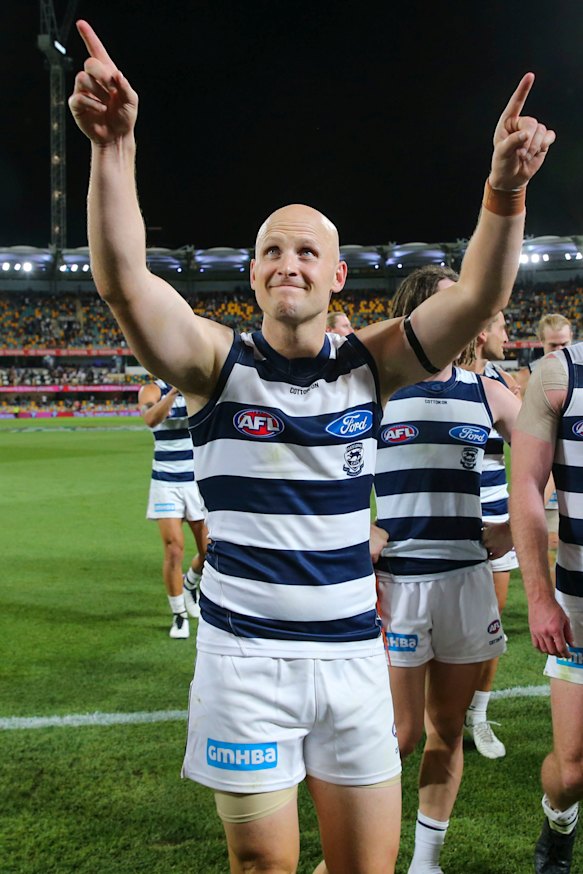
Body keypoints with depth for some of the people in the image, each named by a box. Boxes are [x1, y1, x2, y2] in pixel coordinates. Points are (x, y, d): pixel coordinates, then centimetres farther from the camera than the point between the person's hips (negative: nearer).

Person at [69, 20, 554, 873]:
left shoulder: (368, 364, 1)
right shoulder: (219, 363, -6)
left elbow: (476, 299, -12)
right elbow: (123, 279, -21)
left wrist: (505, 189, -29)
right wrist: (114, 146, -35)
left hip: (354, 651, 3)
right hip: (246, 654, -2)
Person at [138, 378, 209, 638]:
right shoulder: (152, 390, -6)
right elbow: (151, 419, -28)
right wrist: (175, 391, -43)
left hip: (199, 481, 2)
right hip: (166, 483, -2)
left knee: (209, 551, 5)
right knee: (174, 550, -6)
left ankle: (190, 584, 37)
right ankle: (179, 616, 12)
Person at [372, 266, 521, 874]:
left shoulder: (485, 392, 6)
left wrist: (515, 529, 5)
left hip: (468, 578, 4)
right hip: (395, 580, -4)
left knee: (447, 729, 12)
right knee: (402, 733, 3)